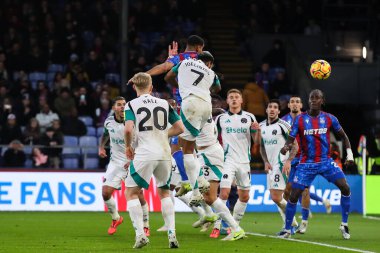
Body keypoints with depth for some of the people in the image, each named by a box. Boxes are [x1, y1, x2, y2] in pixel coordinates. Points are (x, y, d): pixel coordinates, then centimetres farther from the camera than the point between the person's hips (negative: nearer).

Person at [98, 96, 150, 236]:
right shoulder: (109, 121, -1)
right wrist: (101, 147, 6)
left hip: (133, 163, -4)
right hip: (116, 162, 4)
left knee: (139, 195, -10)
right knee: (105, 193, -8)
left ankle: (145, 226, 10)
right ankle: (116, 218, 19)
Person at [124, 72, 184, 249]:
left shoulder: (132, 105, 0)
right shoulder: (164, 104, 11)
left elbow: (128, 129, -14)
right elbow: (180, 128, 9)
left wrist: (128, 146, 3)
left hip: (144, 154, -4)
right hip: (165, 153, 4)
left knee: (131, 193, 9)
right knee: (164, 192, 22)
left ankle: (140, 234, -6)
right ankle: (172, 234, 11)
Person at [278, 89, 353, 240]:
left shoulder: (329, 119, 0)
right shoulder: (300, 119, -5)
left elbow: (343, 136, 12)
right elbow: (290, 140, -7)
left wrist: (349, 154, 2)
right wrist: (286, 147, -30)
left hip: (326, 162, 1)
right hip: (306, 164, -1)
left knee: (345, 188, -14)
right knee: (293, 196, -6)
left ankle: (344, 225, 2)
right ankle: (287, 230, 11)